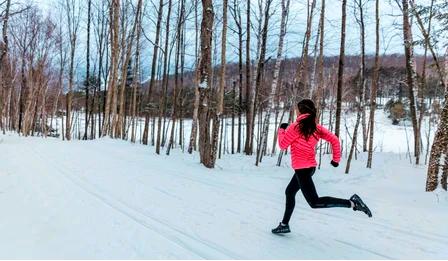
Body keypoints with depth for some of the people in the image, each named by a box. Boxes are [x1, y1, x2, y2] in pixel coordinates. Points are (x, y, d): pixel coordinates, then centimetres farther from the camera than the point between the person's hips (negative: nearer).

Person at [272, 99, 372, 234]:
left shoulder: (295, 127, -16)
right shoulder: (316, 127, 4)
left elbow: (283, 144, -7)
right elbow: (334, 140, 4)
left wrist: (281, 129, 8)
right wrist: (336, 158, 12)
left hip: (302, 168, -9)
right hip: (310, 166, 9)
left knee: (314, 202, -7)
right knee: (290, 192, 22)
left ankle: (352, 203, -17)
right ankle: (284, 225, 30)